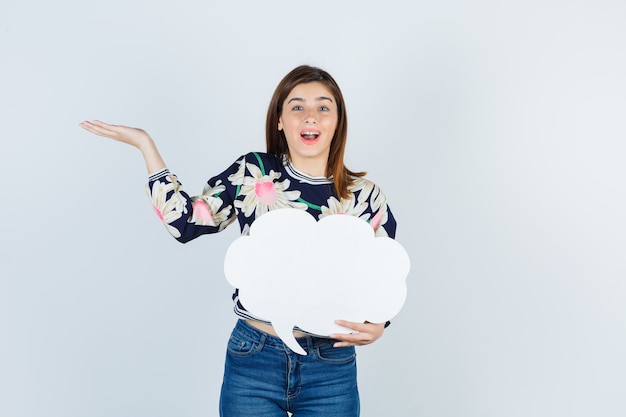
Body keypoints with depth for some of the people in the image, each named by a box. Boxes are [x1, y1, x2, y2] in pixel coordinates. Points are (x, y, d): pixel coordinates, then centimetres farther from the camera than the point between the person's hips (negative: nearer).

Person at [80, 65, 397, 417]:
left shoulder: (366, 196, -1)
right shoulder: (252, 172, -2)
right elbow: (186, 222, -1)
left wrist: (377, 325, -14)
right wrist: (145, 144, -1)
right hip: (253, 360, 0)